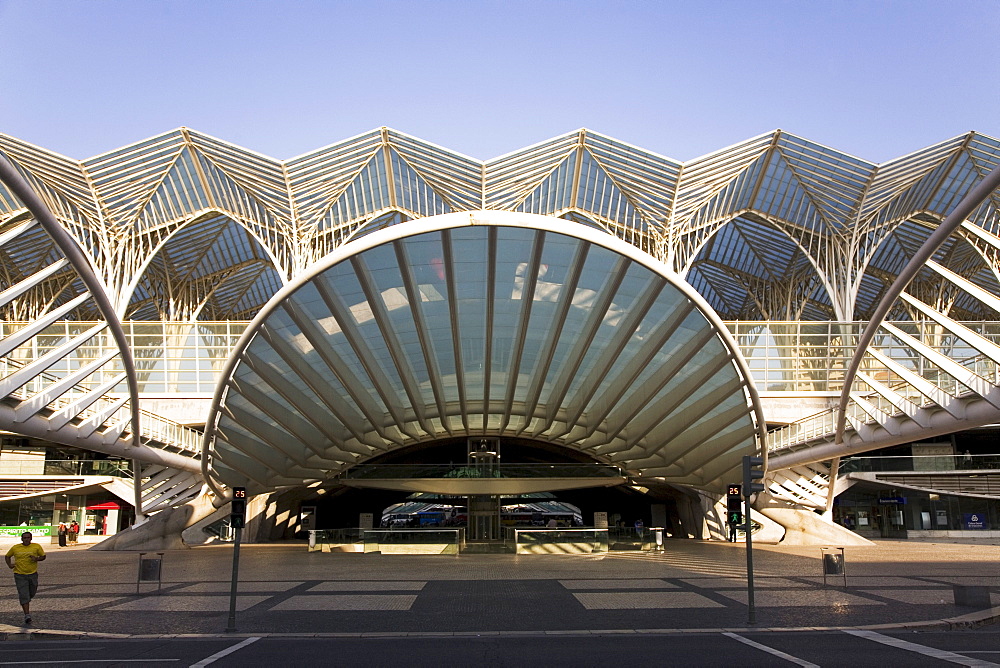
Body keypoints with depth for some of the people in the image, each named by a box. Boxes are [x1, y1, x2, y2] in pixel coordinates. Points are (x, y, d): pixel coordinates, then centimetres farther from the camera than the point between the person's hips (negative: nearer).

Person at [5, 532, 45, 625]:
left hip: (32, 574, 1)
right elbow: (7, 556, 17)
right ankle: (27, 615, -10)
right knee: (24, 595, -10)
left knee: (32, 593, 13)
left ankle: (26, 603, 47)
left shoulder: (37, 546, 1)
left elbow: (43, 556, 8)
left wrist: (37, 559, -12)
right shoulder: (15, 548, 2)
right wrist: (9, 564, -1)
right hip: (20, 575, -1)